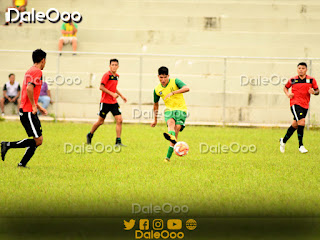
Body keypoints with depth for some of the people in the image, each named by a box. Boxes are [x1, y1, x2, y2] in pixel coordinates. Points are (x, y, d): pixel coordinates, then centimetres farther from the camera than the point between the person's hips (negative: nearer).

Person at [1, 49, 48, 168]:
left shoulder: (30, 71, 19)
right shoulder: (37, 72, -11)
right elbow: (29, 88, -26)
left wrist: (39, 107, 26)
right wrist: (34, 106, -21)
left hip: (25, 110, 10)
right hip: (29, 112, -10)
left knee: (38, 140, 8)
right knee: (38, 140, -11)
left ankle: (22, 164, 5)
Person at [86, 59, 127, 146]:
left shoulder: (116, 76, 11)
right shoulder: (107, 75, -12)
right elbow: (101, 87, -19)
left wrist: (121, 95, 19)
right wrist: (112, 94, -23)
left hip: (114, 102, 6)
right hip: (105, 102, -6)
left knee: (119, 120, -8)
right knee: (100, 121, 4)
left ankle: (118, 141, -6)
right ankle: (90, 135, 30)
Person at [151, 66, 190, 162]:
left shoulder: (175, 81, -5)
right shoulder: (157, 90, 6)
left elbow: (186, 88, -23)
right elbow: (155, 104, 21)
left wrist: (173, 93, -34)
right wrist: (155, 120, 27)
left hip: (181, 109, -2)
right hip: (169, 109, 2)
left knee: (176, 129, -21)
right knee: (171, 122, -33)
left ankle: (168, 157, -23)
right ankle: (172, 137, -67)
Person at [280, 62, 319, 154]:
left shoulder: (311, 80, 4)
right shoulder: (292, 80, 2)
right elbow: (285, 87, 18)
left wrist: (314, 92, -13)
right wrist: (287, 94, -2)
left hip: (305, 105, 4)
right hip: (295, 104, -4)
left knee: (295, 125, 12)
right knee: (301, 122, -22)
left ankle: (283, 141, 35)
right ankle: (301, 146, -15)